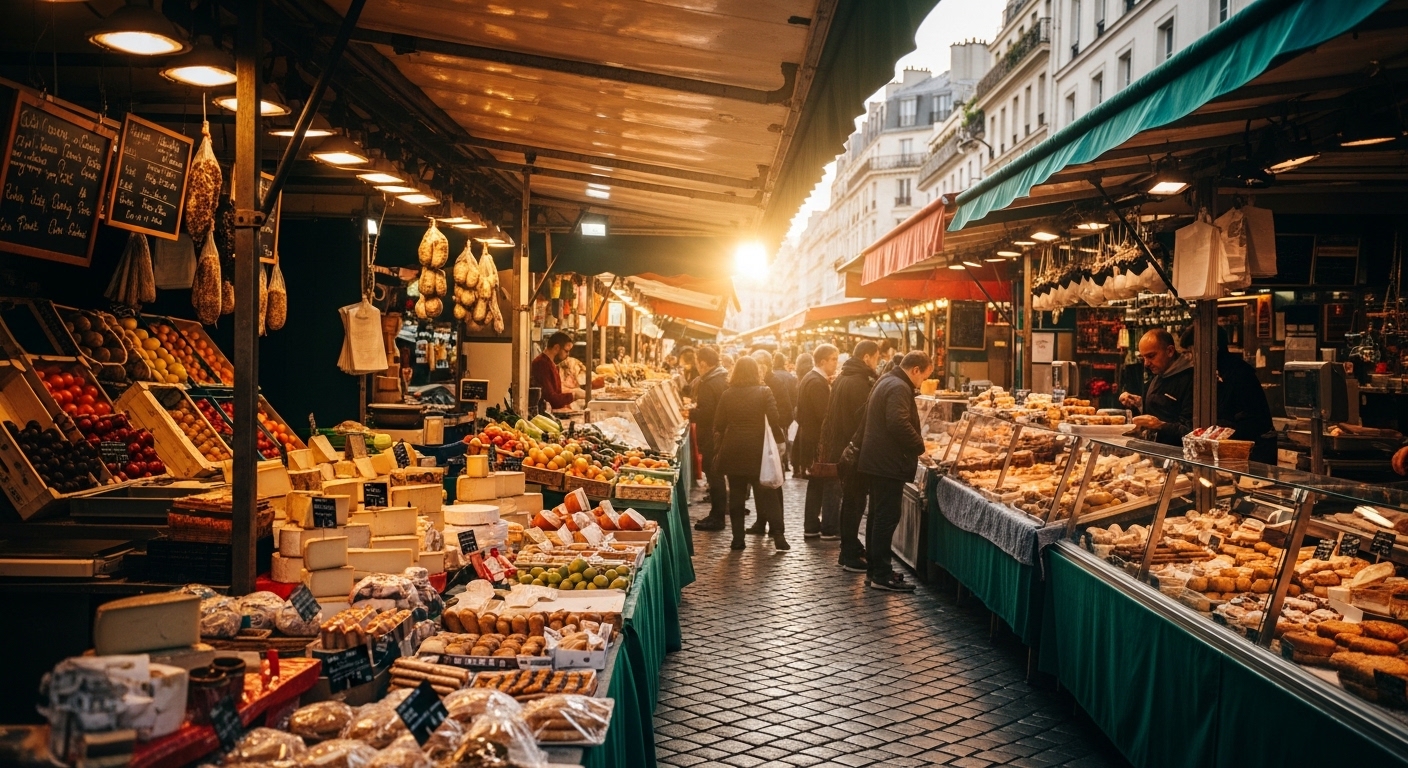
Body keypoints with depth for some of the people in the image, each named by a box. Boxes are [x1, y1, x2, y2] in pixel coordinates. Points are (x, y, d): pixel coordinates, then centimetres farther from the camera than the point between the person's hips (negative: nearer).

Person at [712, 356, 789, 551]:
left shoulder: (727, 394, 2)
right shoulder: (764, 392, -4)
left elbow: (719, 425, 4)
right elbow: (774, 419, -12)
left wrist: (718, 451, 12)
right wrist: (778, 440, 3)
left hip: (732, 452, 2)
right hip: (757, 450, -2)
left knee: (736, 494, 8)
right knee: (767, 493, 5)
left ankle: (738, 538, 7)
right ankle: (778, 535, -1)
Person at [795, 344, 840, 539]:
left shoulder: (809, 379, 13)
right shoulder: (818, 383, -19)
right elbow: (825, 414, -26)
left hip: (810, 439, 10)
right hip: (820, 441, -10)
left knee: (816, 485, 15)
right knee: (832, 485, -3)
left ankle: (811, 527, 19)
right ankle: (830, 529, 0)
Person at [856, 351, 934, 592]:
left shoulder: (886, 382, 16)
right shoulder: (899, 388, -17)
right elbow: (899, 424, -29)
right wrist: (920, 445, -17)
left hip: (876, 461, 11)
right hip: (888, 464, -11)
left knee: (878, 517, 15)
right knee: (887, 519, -5)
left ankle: (875, 570, 22)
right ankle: (881, 575, -1)